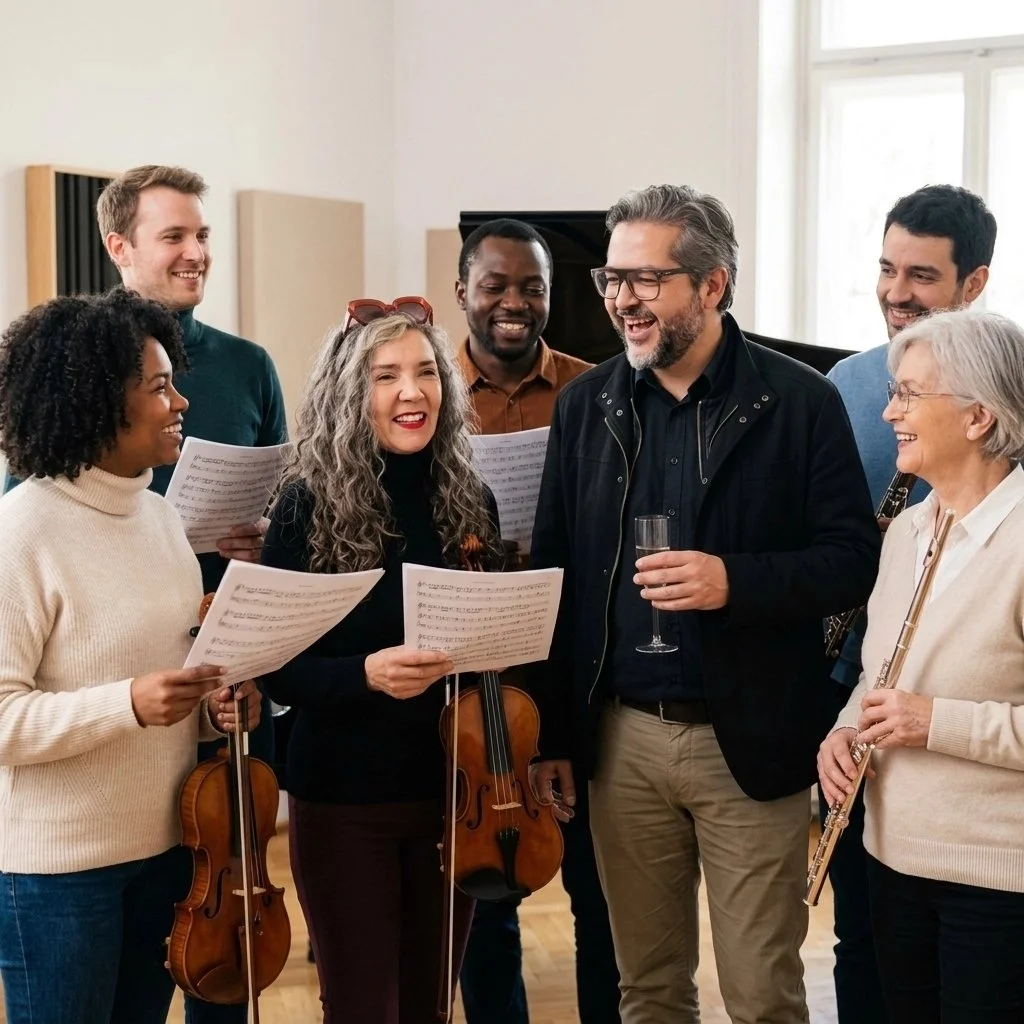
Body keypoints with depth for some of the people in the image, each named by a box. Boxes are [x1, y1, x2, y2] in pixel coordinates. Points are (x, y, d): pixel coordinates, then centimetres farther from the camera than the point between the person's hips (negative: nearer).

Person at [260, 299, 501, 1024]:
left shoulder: (468, 501, 2)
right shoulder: (310, 506, -9)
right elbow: (276, 667, -10)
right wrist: (364, 673, -25)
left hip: (452, 788, 4)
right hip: (345, 796, -4)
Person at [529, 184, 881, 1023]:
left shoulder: (800, 401, -6)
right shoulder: (585, 404, 5)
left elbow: (854, 560, -8)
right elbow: (555, 571, 8)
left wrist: (737, 580, -25)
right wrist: (551, 732, 6)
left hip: (751, 740, -3)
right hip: (622, 737, 4)